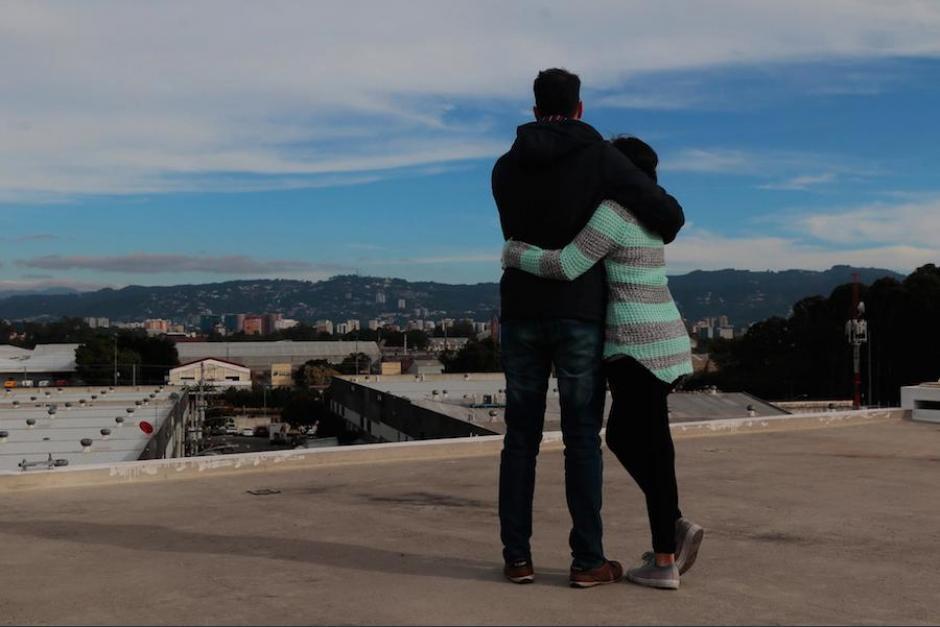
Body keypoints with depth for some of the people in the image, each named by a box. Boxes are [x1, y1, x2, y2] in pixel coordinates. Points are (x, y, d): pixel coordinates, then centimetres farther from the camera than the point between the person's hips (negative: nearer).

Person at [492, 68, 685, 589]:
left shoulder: (505, 168, 10)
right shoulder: (600, 156, -2)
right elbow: (669, 213, -6)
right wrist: (656, 236, 19)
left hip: (521, 314, 3)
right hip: (578, 314, -3)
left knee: (521, 437, 8)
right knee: (582, 438, 3)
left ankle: (517, 557, 9)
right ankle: (587, 560, 6)